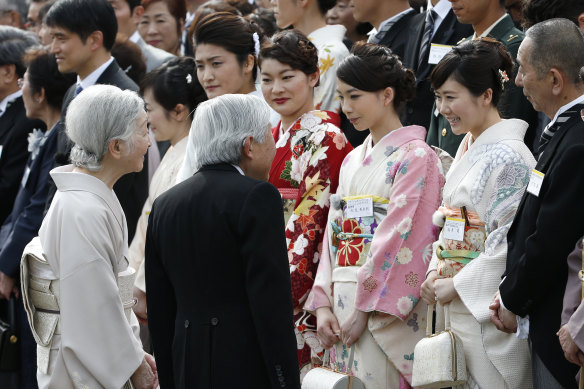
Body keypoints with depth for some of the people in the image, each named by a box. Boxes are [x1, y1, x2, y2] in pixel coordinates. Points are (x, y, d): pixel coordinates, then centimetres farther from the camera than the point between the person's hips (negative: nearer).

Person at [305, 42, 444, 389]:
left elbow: (402, 240, -14)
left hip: (388, 312, -7)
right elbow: (334, 234, 14)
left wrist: (365, 308, -16)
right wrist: (323, 304, 3)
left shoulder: (415, 156, -6)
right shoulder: (353, 161, 18)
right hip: (345, 304, 7)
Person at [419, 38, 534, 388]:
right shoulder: (468, 147, 12)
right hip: (457, 306, 9)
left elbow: (511, 241, -20)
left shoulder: (509, 156, -16)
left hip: (490, 311, -9)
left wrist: (458, 285, -15)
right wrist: (435, 274, 5)